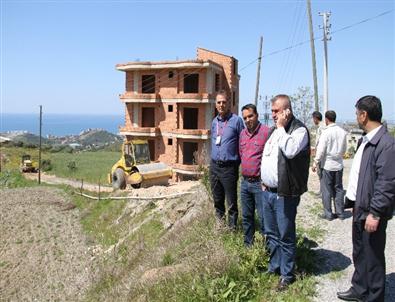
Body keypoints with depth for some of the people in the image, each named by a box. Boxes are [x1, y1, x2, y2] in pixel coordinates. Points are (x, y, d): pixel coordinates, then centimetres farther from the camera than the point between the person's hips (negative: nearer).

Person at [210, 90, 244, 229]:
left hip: (229, 167, -6)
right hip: (214, 166, 6)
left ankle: (232, 227, 15)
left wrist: (238, 163, -5)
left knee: (231, 202, 2)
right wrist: (214, 159, 15)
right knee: (217, 200, 17)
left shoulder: (236, 120, -8)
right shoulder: (214, 121, 11)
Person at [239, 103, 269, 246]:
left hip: (260, 182, -7)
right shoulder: (242, 133, 11)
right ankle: (248, 244, 31)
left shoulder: (266, 132, -11)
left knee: (263, 218, -1)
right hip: (245, 182, 7)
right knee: (246, 217, 17)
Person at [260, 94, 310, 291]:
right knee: (270, 234, 18)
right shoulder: (274, 130, 15)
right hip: (267, 191, 8)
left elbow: (290, 151, -29)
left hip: (285, 194, -8)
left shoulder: (299, 130, -10)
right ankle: (274, 267, 34)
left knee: (286, 236, 3)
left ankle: (286, 275, 17)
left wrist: (281, 127, -18)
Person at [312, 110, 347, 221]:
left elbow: (321, 149, -15)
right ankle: (340, 213, 19)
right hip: (339, 164, 5)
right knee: (338, 189, 13)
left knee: (326, 190, 4)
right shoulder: (342, 132, 1)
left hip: (327, 165, -5)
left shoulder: (326, 132, -14)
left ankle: (328, 214, 9)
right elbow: (344, 149, 10)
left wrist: (315, 162, -6)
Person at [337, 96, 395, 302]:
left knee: (372, 257, 7)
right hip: (360, 207, 9)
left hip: (371, 211, -9)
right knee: (359, 252, 21)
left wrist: (375, 213, -21)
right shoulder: (366, 140, 10)